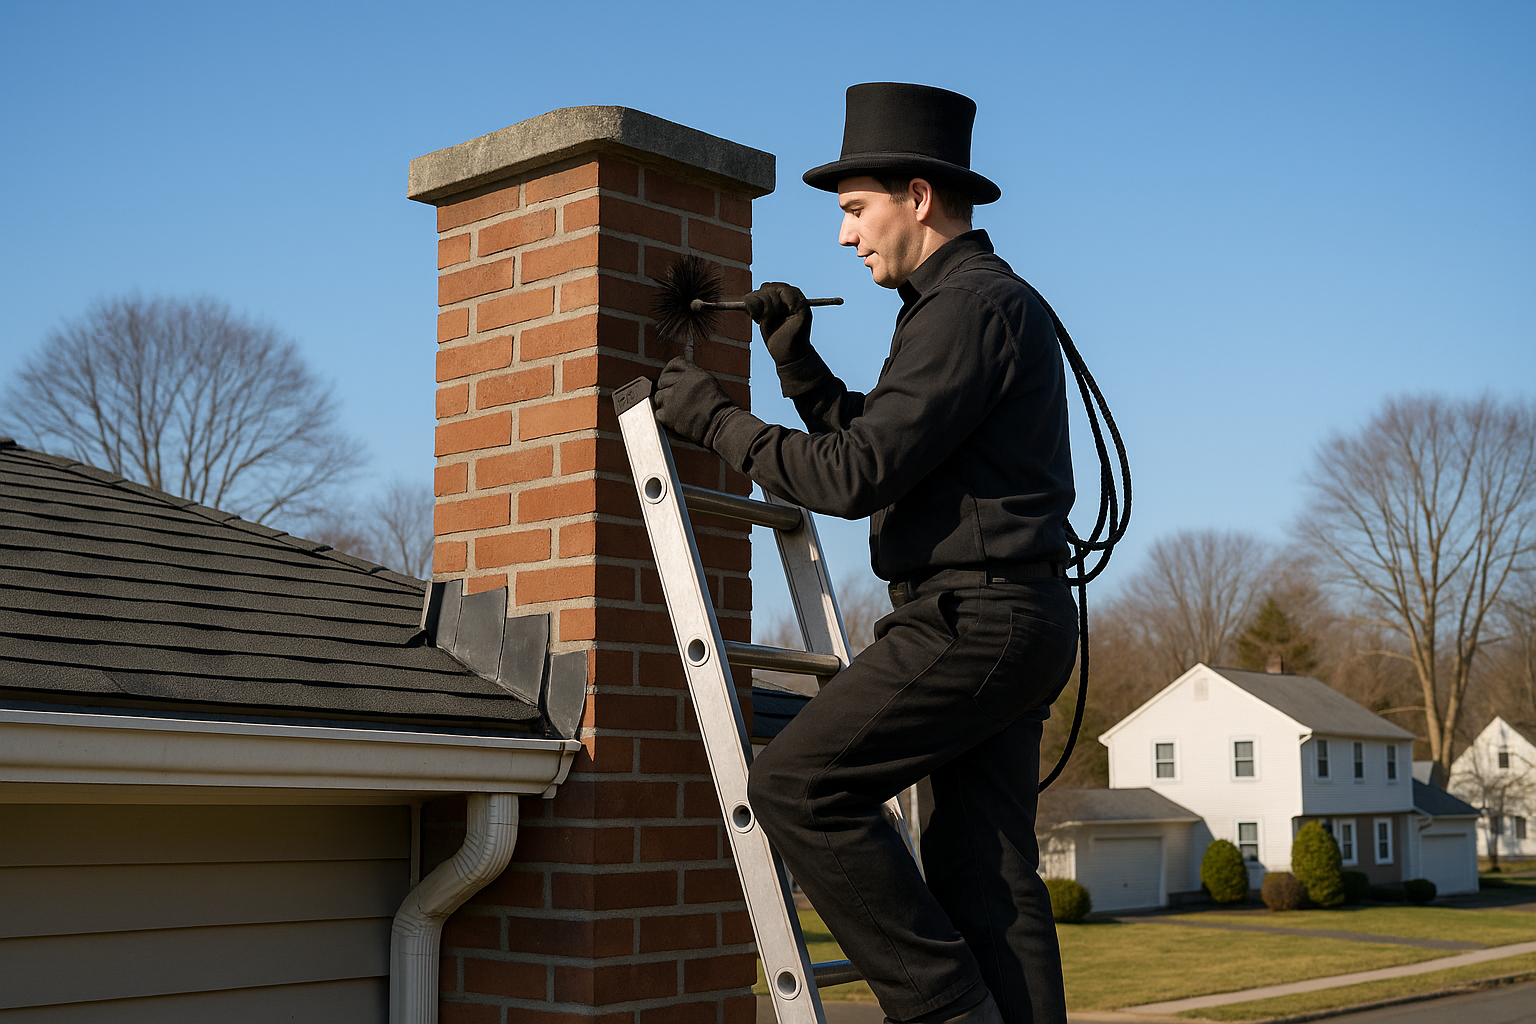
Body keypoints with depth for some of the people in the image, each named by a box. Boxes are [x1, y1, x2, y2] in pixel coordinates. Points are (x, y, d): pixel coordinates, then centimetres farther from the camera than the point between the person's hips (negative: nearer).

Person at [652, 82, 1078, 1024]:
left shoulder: (968, 308, -12)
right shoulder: (982, 302, 22)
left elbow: (858, 477, -19)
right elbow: (878, 455, 25)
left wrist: (718, 421, -9)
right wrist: (798, 363, 16)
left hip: (970, 617, -10)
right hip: (1015, 625, 10)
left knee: (798, 786, -9)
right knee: (987, 866, 8)